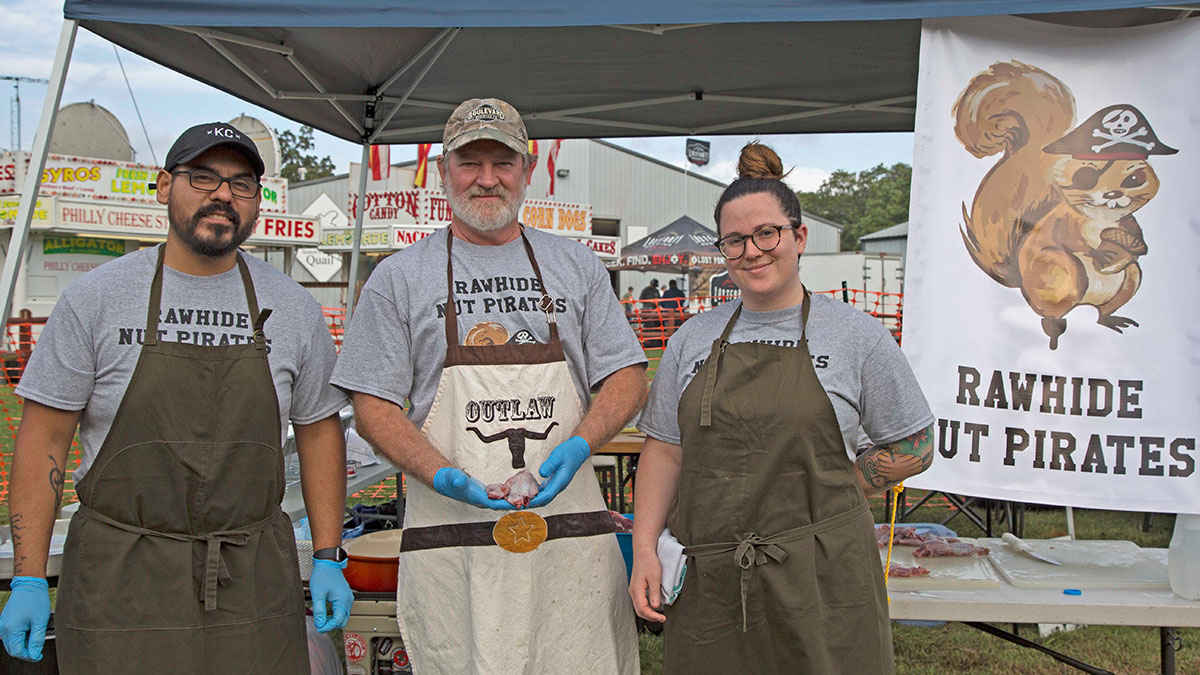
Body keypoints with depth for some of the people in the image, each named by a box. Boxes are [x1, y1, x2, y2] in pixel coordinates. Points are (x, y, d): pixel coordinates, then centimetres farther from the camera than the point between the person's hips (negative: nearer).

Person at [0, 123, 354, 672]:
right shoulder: (96, 297, -2)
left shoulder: (294, 308, 4)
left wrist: (328, 559, 5)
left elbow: (318, 429, 9)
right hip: (121, 583, -1)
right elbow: (44, 436, -1)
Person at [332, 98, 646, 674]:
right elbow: (373, 405, 4)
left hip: (570, 534, 2)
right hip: (451, 537, -1)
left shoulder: (576, 266, 12)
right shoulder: (400, 277, 7)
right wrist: (443, 476, -13)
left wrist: (579, 445, -9)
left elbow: (627, 378, 11)